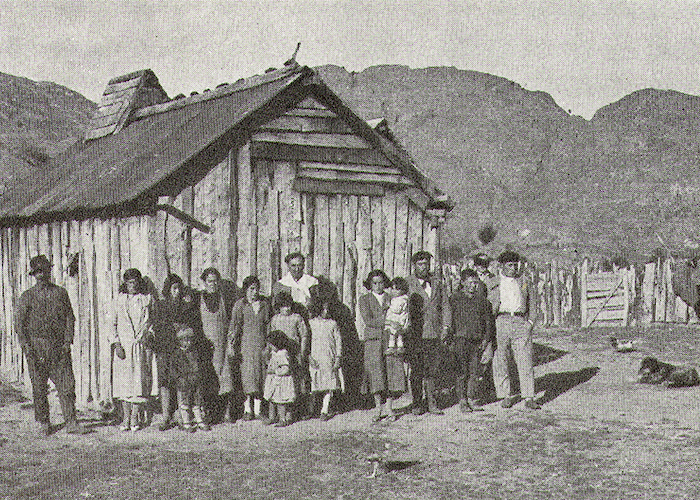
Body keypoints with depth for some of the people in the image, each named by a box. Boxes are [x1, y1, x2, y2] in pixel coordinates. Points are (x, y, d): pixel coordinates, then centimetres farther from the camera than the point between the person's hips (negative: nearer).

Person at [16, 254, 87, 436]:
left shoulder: (61, 293, 10)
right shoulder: (27, 296, 6)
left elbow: (69, 317, 10)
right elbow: (20, 324, 5)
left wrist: (67, 341, -1)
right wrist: (26, 345, -6)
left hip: (59, 345, 1)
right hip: (36, 344, -1)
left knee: (67, 384, -7)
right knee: (39, 386, 2)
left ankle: (71, 423, -5)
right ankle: (43, 424, 13)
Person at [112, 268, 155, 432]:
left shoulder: (146, 299, 5)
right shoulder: (120, 299, 9)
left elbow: (151, 322, 8)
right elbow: (115, 322, 7)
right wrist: (117, 344, -3)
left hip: (141, 345, -2)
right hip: (124, 345, 2)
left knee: (139, 380, -3)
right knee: (124, 380, 1)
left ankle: (136, 419, 3)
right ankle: (126, 419, 7)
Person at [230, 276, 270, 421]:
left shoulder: (264, 304, 10)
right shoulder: (240, 305, 0)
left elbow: (268, 325, 14)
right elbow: (234, 326, -4)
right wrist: (231, 345, -13)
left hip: (261, 343, 3)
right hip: (246, 342, -3)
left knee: (261, 375, 0)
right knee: (248, 373, -9)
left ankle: (257, 410, 5)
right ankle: (247, 409, 0)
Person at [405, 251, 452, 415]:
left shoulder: (437, 283, 14)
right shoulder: (407, 284, 0)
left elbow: (445, 306, 17)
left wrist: (445, 326, 8)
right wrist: (406, 327, -8)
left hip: (434, 334, 3)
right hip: (414, 334, -3)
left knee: (432, 368, 1)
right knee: (416, 370, -1)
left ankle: (431, 401, 10)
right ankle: (417, 403, 7)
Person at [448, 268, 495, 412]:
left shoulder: (481, 300, 11)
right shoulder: (455, 298, 0)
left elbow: (487, 320, 15)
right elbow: (450, 319, 0)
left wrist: (486, 338, 6)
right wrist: (451, 338, -5)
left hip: (477, 340, 4)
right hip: (461, 338, -4)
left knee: (475, 371, 5)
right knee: (462, 371, -4)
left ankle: (471, 398, 15)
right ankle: (462, 400, 3)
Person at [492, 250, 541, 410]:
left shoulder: (524, 280, 15)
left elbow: (530, 302, 20)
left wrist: (530, 321, 8)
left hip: (521, 322, 2)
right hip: (500, 321, -1)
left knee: (525, 360, -4)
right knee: (500, 360, -1)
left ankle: (529, 398, -2)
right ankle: (505, 396, 10)